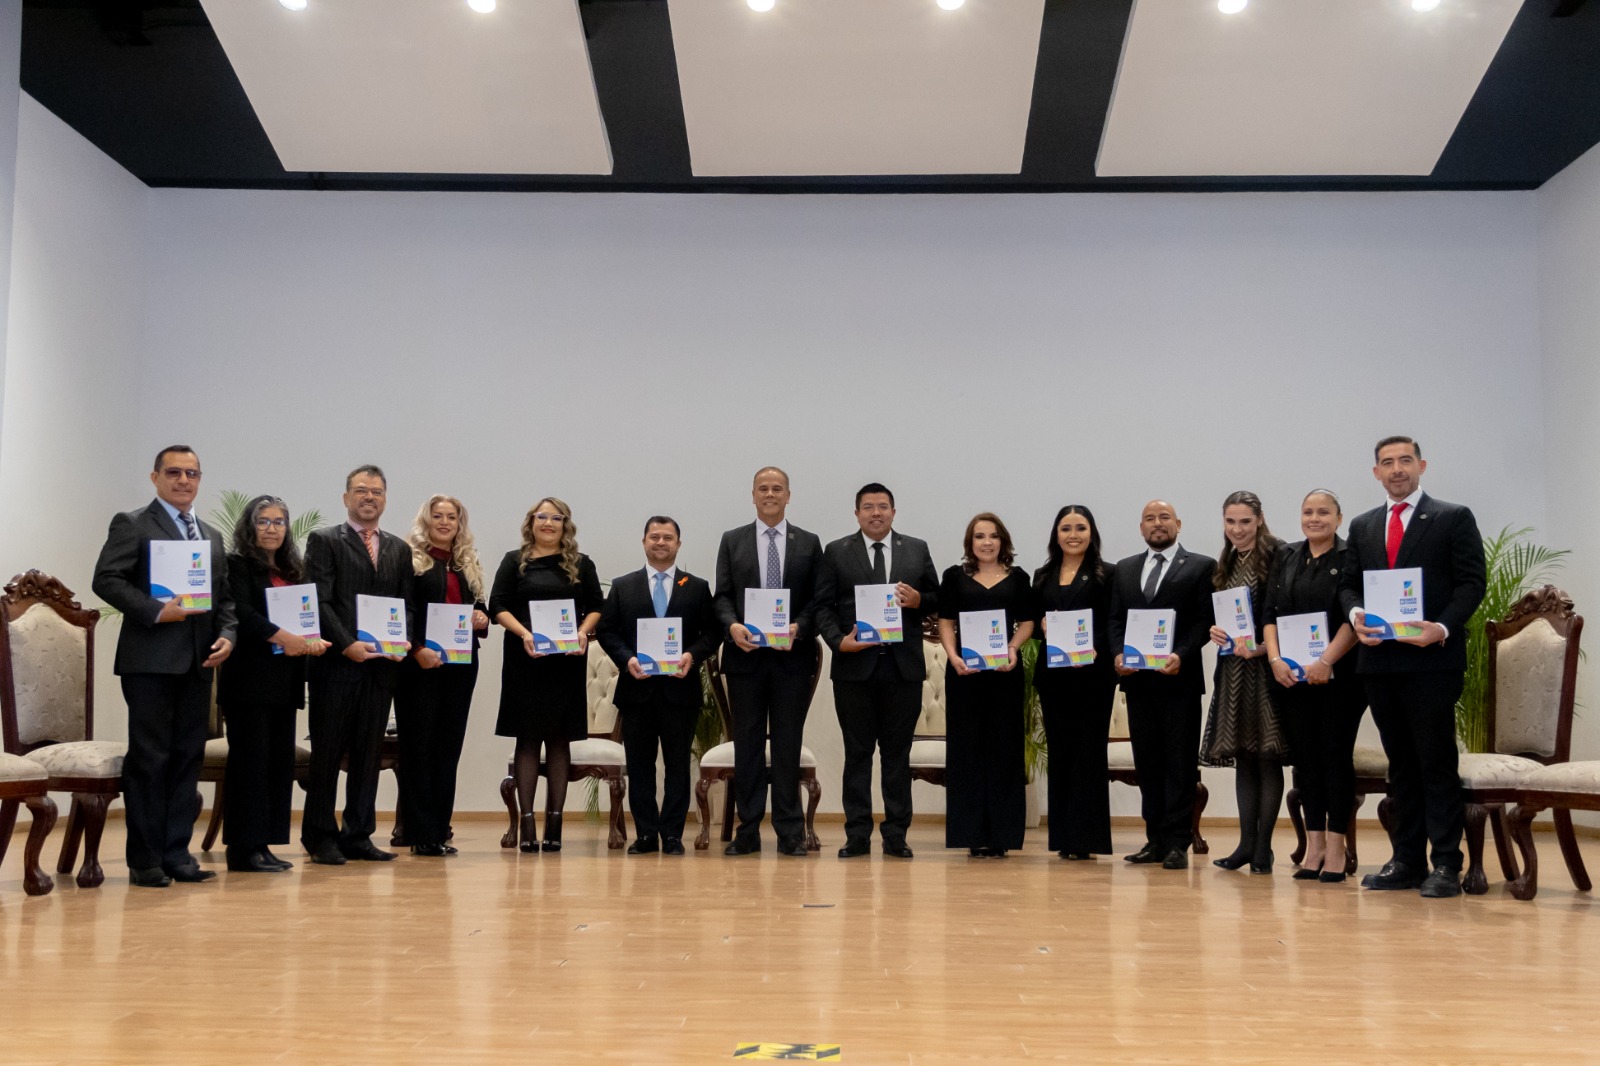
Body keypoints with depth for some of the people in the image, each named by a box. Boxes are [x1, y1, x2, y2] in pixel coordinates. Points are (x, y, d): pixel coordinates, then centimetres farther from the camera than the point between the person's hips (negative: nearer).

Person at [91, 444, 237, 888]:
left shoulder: (212, 536, 20)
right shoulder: (132, 525, 1)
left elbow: (225, 597, 18)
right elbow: (106, 580, -9)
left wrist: (226, 635, 0)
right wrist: (156, 612, -19)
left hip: (198, 663, 6)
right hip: (150, 660, -6)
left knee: (188, 757, 7)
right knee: (149, 758, -2)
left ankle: (177, 853, 14)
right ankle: (145, 860, 6)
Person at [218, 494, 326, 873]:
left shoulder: (293, 572, 20)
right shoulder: (237, 566, -1)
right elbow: (242, 613, -16)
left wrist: (313, 641, -6)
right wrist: (282, 636, -27)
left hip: (285, 681, 7)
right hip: (249, 680, -7)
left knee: (280, 761, 6)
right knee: (251, 760, -6)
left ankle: (264, 844, 11)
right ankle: (244, 847, -2)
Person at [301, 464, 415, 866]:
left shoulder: (399, 549, 16)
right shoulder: (324, 540, 1)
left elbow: (407, 604, 14)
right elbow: (319, 601, -7)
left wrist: (405, 641, -5)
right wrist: (347, 645, -17)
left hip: (382, 665, 5)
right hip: (336, 664, -4)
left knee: (368, 753, 8)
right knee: (327, 752, 2)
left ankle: (358, 835, 15)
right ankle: (320, 836, 10)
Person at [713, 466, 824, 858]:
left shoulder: (809, 543, 8)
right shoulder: (732, 541, 9)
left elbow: (817, 599, 4)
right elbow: (723, 596, 5)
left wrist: (799, 627, -14)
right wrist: (732, 626, -15)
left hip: (793, 657, -1)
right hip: (745, 655, 1)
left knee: (788, 744, 3)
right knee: (747, 744, 5)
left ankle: (790, 833, 9)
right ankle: (748, 830, 12)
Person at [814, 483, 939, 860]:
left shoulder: (917, 550, 10)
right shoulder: (836, 552, 6)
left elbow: (936, 600, 12)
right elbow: (822, 606, 2)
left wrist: (918, 600, -9)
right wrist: (838, 640, -13)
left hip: (904, 667, 1)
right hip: (855, 665, -1)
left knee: (897, 752, 6)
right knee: (857, 752, 5)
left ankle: (896, 834, 12)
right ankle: (857, 835, 11)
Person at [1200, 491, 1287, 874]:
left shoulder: (1279, 557, -6)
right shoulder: (1223, 567, 15)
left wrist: (1264, 647, -21)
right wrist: (1213, 631, -3)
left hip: (1266, 667, -6)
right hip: (1232, 668, 6)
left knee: (1267, 756, -2)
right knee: (1242, 757, 8)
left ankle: (1263, 846, 4)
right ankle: (1246, 842, 13)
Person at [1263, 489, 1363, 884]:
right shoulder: (1286, 558, 12)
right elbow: (1270, 613, 8)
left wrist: (1326, 662, -19)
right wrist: (1275, 659, -6)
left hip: (1338, 675, -4)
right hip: (1291, 676, 4)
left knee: (1336, 756, 0)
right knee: (1304, 758, 7)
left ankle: (1335, 849, 6)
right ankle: (1313, 845, 14)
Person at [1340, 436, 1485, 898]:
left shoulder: (1454, 518, 3)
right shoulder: (1362, 526, 17)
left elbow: (1471, 583, -4)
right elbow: (1347, 583, 15)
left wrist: (1443, 628, -18)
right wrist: (1355, 614, -6)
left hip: (1432, 659, -5)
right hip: (1379, 660, 5)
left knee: (1437, 761, -3)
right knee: (1400, 763, 9)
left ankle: (1446, 865, 2)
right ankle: (1406, 861, 14)